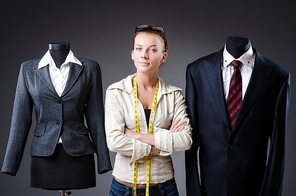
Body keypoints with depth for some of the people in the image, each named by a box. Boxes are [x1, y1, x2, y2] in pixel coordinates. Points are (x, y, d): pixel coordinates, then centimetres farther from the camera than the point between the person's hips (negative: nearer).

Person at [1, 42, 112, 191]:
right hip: (44, 156, 0)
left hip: (79, 156, 0)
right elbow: (20, 119, 4)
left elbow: (95, 118, 3)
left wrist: (104, 161, 1)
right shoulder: (28, 69, 4)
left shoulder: (90, 68, 3)